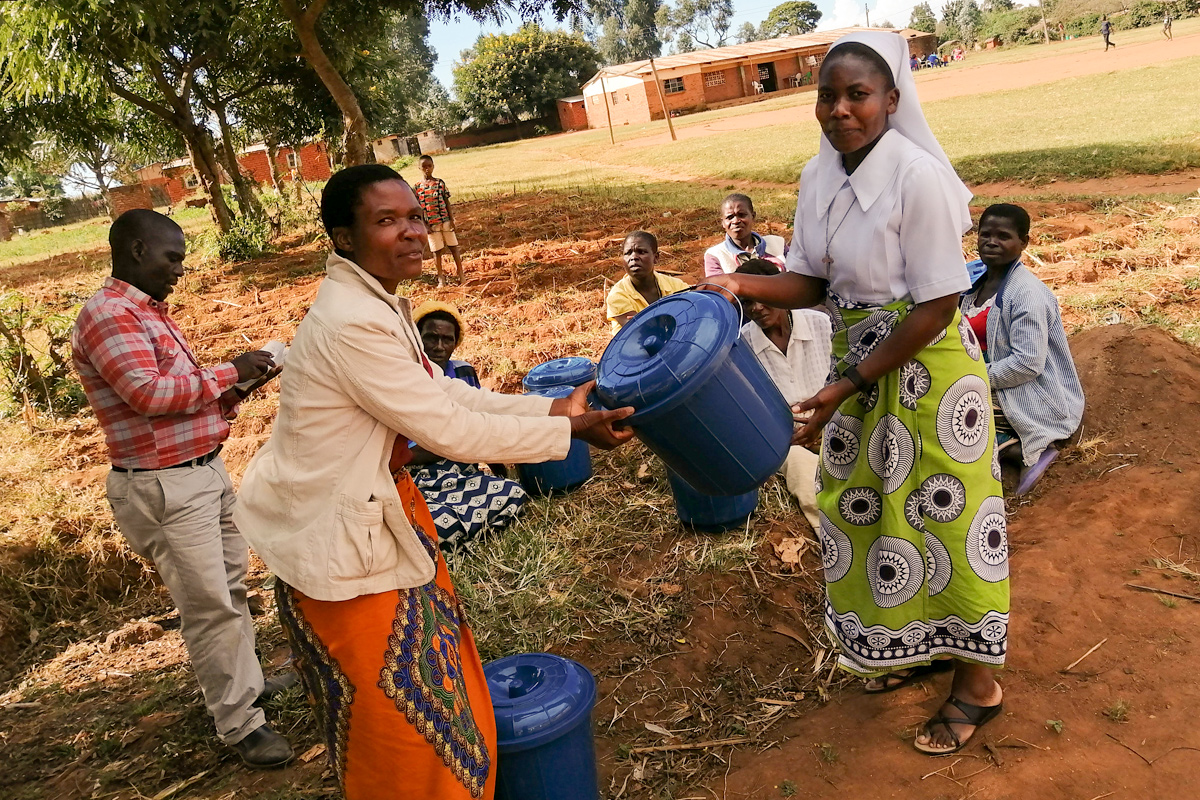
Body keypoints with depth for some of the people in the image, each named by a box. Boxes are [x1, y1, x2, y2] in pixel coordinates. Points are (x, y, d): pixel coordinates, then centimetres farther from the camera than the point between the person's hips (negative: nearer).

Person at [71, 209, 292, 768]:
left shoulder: (151, 312, 16)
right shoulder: (107, 316, -15)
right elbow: (149, 391, -25)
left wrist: (232, 392, 3)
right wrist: (228, 372, -16)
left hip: (206, 471, 10)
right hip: (163, 488, -10)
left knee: (231, 585, 18)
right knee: (208, 606, -3)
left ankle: (241, 680, 35)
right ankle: (239, 723, 7)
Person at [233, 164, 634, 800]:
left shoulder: (378, 302, 4)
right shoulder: (353, 323, -27)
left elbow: (444, 392, 6)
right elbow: (449, 432, -23)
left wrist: (551, 409, 0)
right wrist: (568, 431, -16)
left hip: (380, 512, 10)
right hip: (340, 539, -9)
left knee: (437, 687, 23)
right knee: (399, 719, 8)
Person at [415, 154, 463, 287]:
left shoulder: (440, 183, 2)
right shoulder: (418, 187, 0)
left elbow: (447, 202, 4)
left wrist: (452, 219, -2)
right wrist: (424, 225, -5)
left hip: (445, 221, 0)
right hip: (431, 224, 0)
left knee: (453, 247, 6)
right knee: (437, 251, 6)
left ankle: (460, 274, 16)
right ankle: (441, 277, 16)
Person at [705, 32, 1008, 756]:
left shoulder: (918, 176, -22)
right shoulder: (818, 177, 0)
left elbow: (939, 304, -21)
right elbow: (813, 281, 3)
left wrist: (848, 386, -23)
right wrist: (748, 286, -16)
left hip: (927, 367, -7)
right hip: (859, 366, 7)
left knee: (942, 519, 5)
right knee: (867, 511, 17)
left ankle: (978, 682, 28)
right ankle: (915, 647, 41)